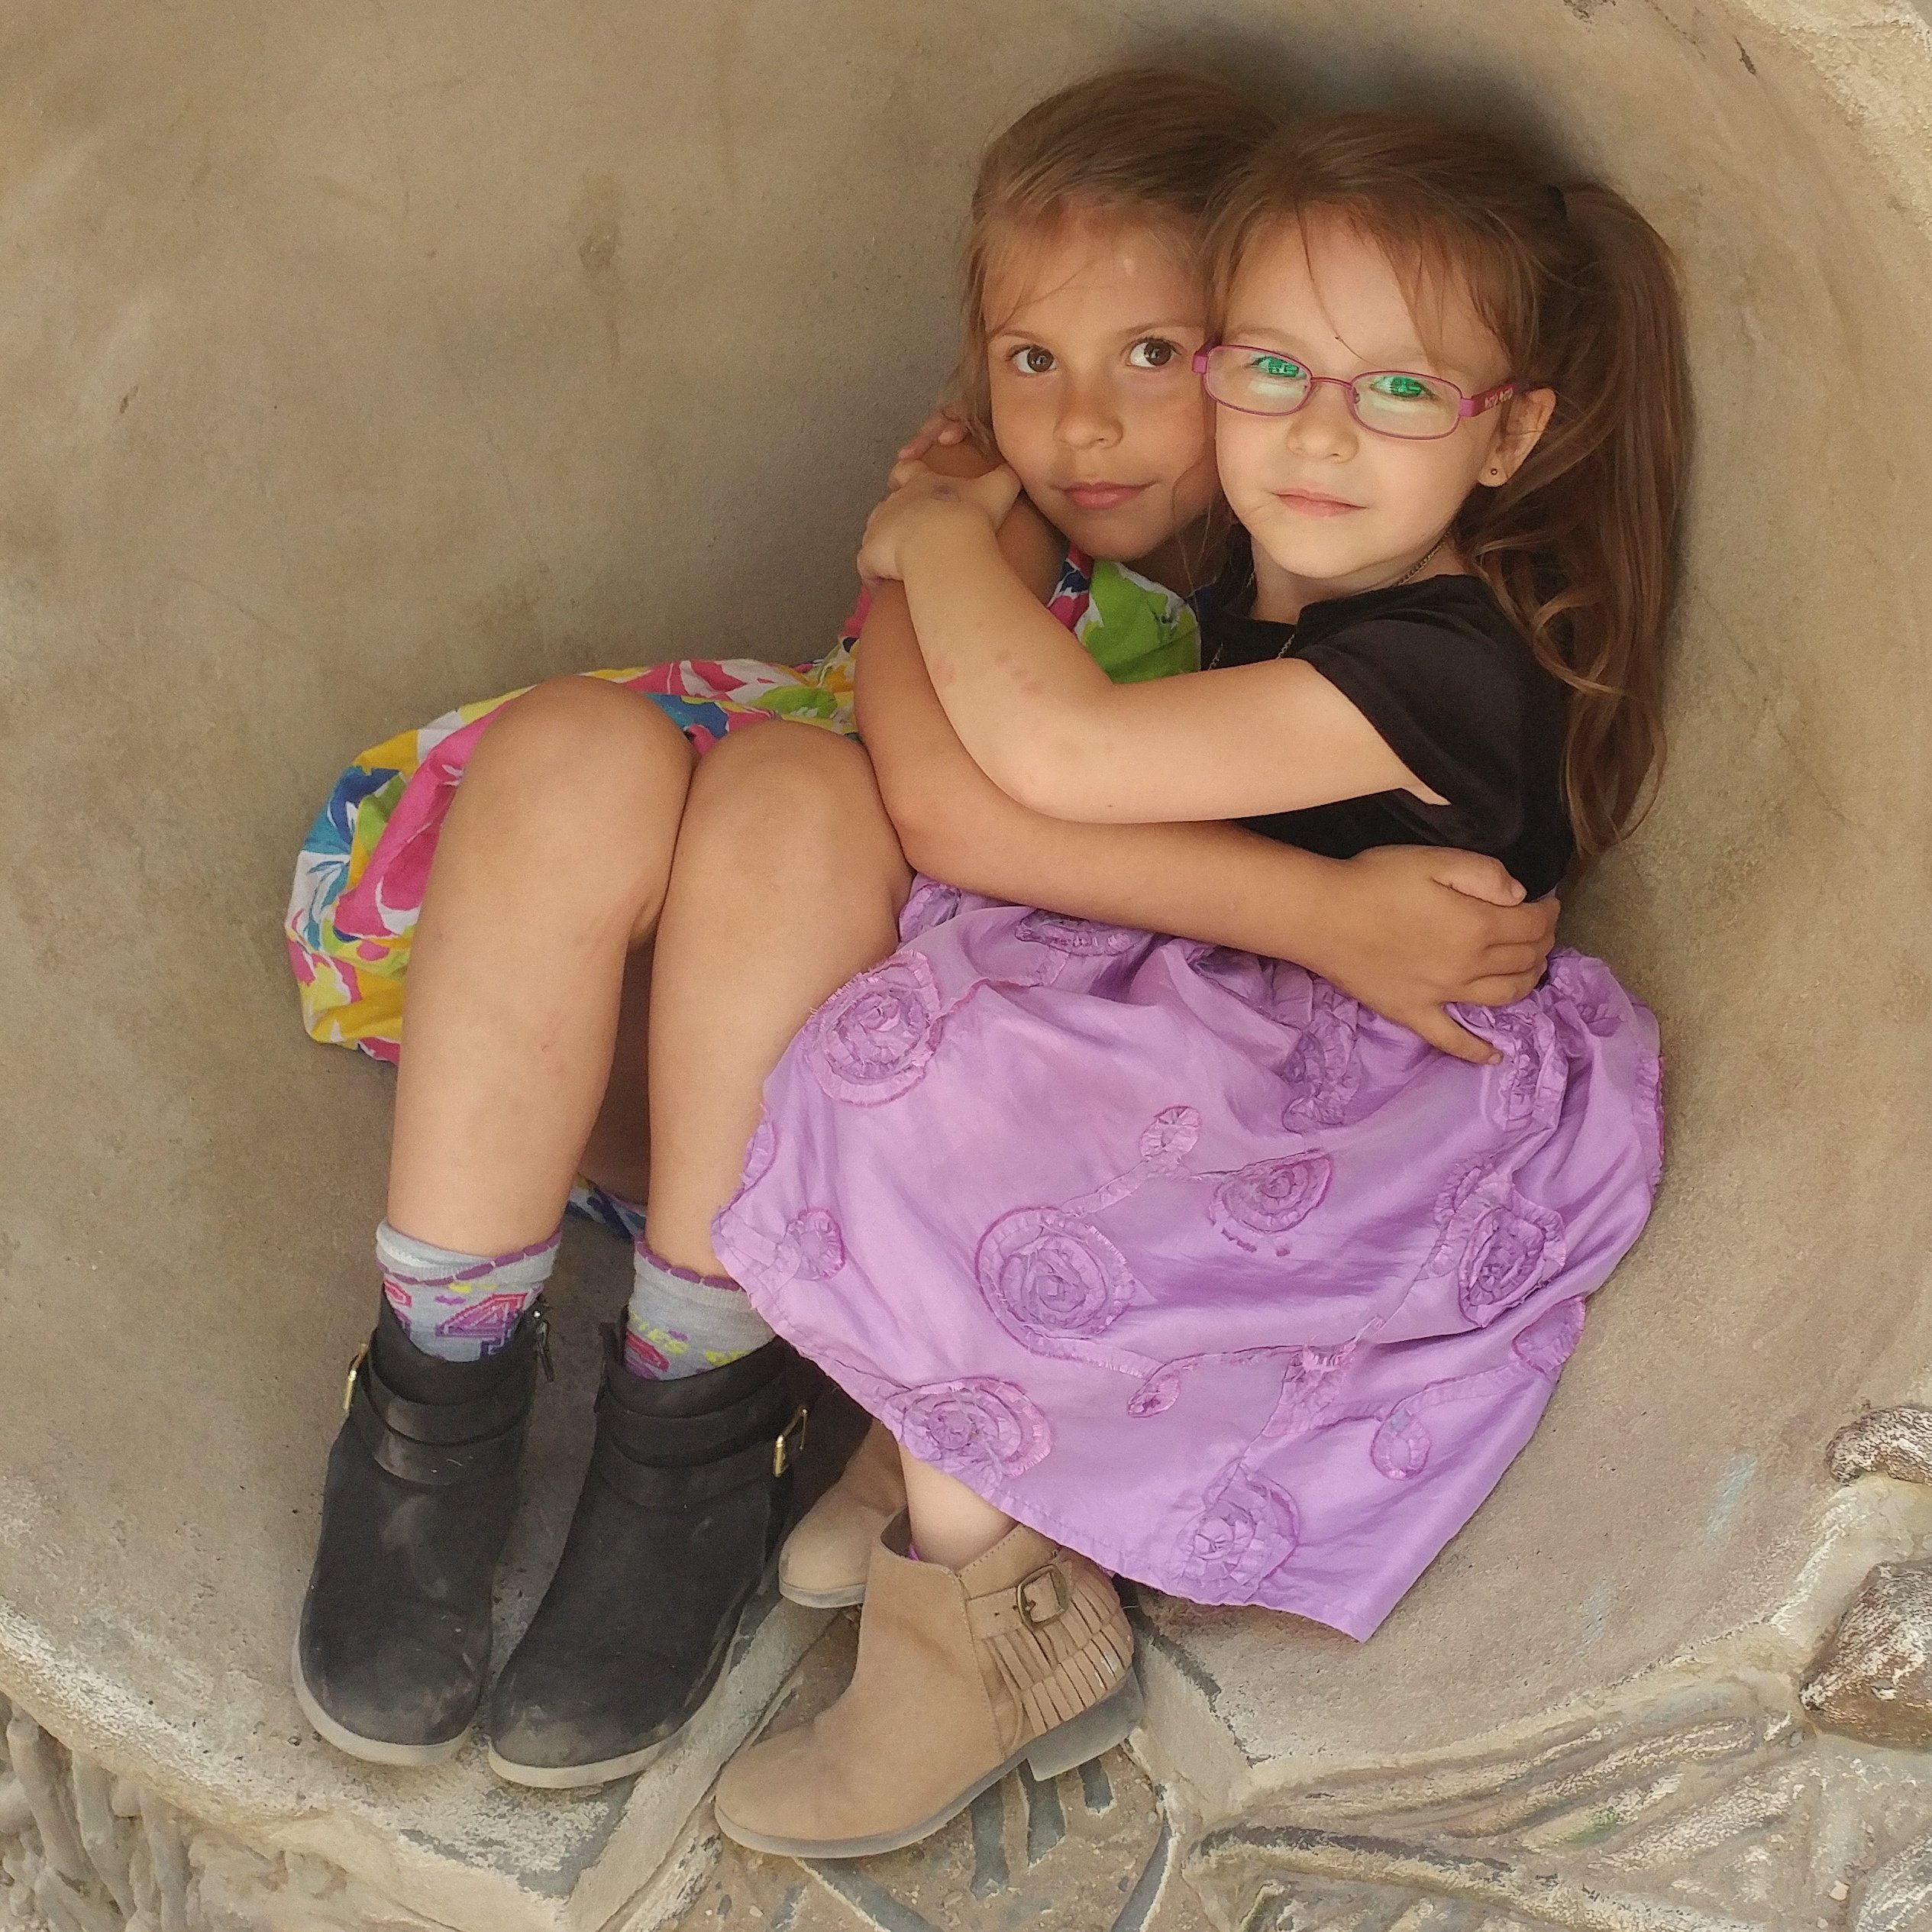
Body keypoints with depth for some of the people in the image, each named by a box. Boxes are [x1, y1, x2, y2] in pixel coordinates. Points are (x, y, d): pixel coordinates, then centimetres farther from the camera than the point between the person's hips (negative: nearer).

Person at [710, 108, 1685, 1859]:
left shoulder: (1448, 667, -25)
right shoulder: (1247, 584, 4)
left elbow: (1054, 750, -35)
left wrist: (944, 536, -17)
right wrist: (979, 547, 7)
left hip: (1366, 1117, -10)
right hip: (1214, 1042, 10)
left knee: (928, 1112, -27)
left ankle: (980, 1599, -7)